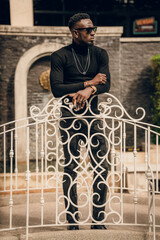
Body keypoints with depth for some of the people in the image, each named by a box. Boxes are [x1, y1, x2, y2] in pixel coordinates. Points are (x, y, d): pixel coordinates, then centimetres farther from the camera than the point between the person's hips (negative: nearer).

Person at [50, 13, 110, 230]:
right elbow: (56, 89, -12)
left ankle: (98, 219, 7)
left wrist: (88, 91, -23)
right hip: (70, 117, -3)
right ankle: (72, 222, 8)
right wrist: (88, 83, -12)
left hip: (93, 116, 3)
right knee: (71, 168, 0)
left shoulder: (100, 54, 9)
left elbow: (106, 84, -3)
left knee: (102, 166, -3)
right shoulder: (60, 56, -2)